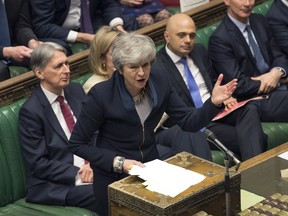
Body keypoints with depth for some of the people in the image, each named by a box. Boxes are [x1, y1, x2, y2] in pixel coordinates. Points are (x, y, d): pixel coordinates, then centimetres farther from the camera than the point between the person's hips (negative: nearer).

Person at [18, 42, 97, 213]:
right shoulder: (31, 111, -9)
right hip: (53, 186, -6)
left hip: (90, 169, 6)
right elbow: (38, 164, -9)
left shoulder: (76, 91, 9)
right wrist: (77, 175, -17)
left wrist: (92, 165, -6)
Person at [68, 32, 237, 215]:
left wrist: (214, 102, -25)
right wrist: (118, 162, -23)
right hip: (114, 178, -4)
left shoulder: (159, 84, -7)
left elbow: (190, 122, -7)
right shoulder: (101, 95, -20)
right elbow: (77, 144, -14)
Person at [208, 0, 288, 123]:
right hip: (253, 100, -7)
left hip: (278, 85, 7)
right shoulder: (219, 39, -11)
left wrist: (277, 72, -8)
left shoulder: (260, 21, 11)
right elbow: (238, 85, -15)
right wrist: (271, 81, -10)